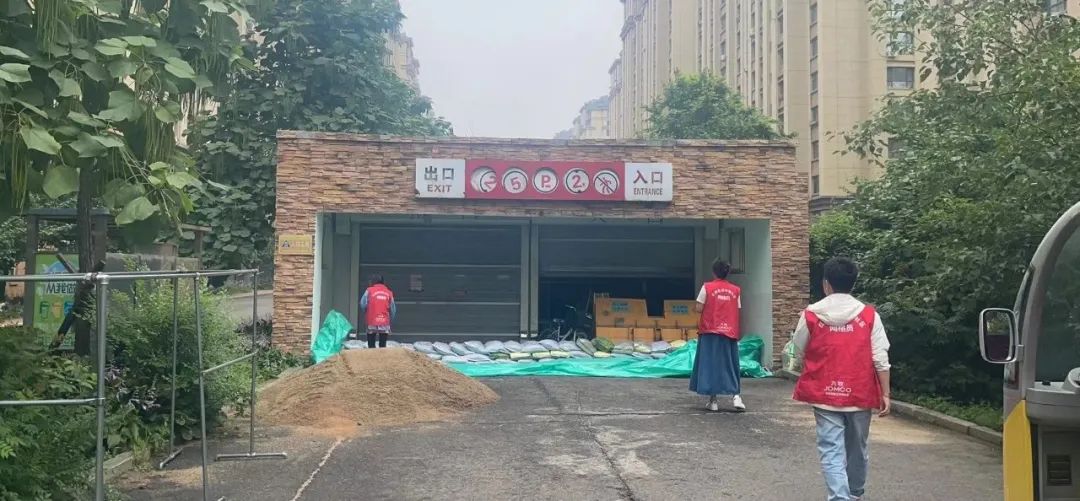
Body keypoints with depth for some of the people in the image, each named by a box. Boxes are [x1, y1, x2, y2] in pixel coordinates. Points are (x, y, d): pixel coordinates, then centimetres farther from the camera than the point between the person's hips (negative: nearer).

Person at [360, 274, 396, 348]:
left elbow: (363, 305, -6)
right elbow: (393, 310, 8)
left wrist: (366, 313, 14)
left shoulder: (370, 290, -1)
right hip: (385, 323, 2)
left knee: (371, 345, 5)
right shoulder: (389, 292, 6)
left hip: (372, 322, -2)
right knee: (383, 346, 6)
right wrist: (390, 319, 20)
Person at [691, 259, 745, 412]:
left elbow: (699, 308, -5)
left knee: (711, 364, 3)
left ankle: (713, 400, 2)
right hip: (729, 333, 3)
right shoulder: (736, 290, 5)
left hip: (710, 332, -2)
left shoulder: (707, 287, -5)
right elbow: (737, 312, 5)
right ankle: (735, 395, -3)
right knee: (729, 365, 11)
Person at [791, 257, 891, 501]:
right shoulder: (869, 315, -5)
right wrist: (885, 394, 2)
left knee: (831, 450, 0)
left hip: (824, 393, -2)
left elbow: (799, 352, 5)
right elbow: (881, 359, -6)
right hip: (859, 393, 2)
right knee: (857, 449, 20)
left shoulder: (811, 314, -6)